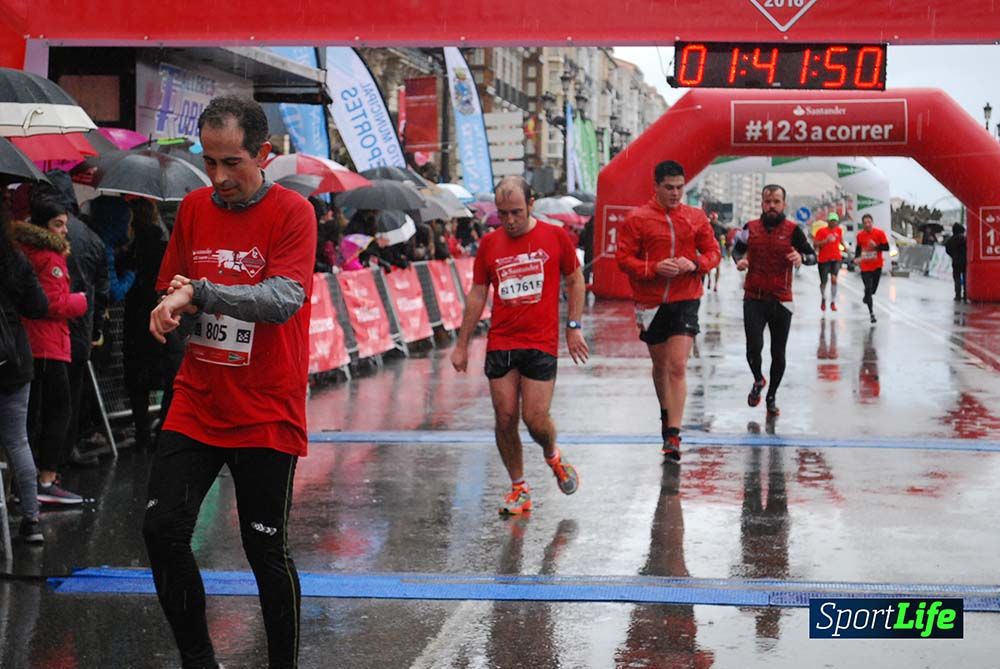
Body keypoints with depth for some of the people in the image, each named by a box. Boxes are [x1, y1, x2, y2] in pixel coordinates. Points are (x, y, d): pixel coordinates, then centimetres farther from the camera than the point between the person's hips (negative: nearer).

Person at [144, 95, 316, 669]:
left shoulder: (292, 212, -8)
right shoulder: (194, 207, 7)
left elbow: (283, 300, -21)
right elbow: (173, 292, 15)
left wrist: (198, 292, -28)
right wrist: (177, 304, -8)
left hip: (266, 416, -4)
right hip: (195, 406, 5)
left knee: (267, 551, 3)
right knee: (162, 530, -5)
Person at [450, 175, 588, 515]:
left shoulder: (555, 237, 0)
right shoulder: (489, 244, 5)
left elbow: (575, 280, 10)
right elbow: (477, 295, 11)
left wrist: (573, 327, 3)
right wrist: (462, 344, 11)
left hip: (541, 344, -2)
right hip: (500, 344, 2)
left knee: (535, 418, -7)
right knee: (505, 418, 0)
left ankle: (553, 456, 26)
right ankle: (518, 487, 15)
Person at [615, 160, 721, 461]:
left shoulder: (696, 218, 3)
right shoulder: (636, 219, -3)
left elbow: (714, 252, 9)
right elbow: (623, 257, -4)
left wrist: (695, 264, -12)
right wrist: (654, 268, -19)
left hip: (685, 301, -1)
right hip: (650, 302, 1)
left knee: (678, 367, -11)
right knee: (660, 364, 15)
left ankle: (673, 435, -12)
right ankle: (666, 413, 42)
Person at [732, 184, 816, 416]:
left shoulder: (792, 230, -2)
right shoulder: (750, 228, 3)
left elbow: (813, 256, 0)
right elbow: (737, 249, 19)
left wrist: (802, 257, -22)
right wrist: (739, 260, -4)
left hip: (781, 300, 0)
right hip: (754, 299, 0)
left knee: (778, 353, 7)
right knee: (754, 347, -11)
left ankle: (772, 396, 27)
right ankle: (758, 380, 21)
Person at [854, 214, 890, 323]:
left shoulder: (879, 233, -9)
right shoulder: (860, 235, -1)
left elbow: (886, 247, -8)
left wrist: (876, 246, -24)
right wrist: (857, 257, -2)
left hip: (877, 266, 0)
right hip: (865, 267, 0)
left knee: (873, 289, 12)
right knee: (868, 289, -9)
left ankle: (867, 298, 48)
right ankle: (871, 313, -4)